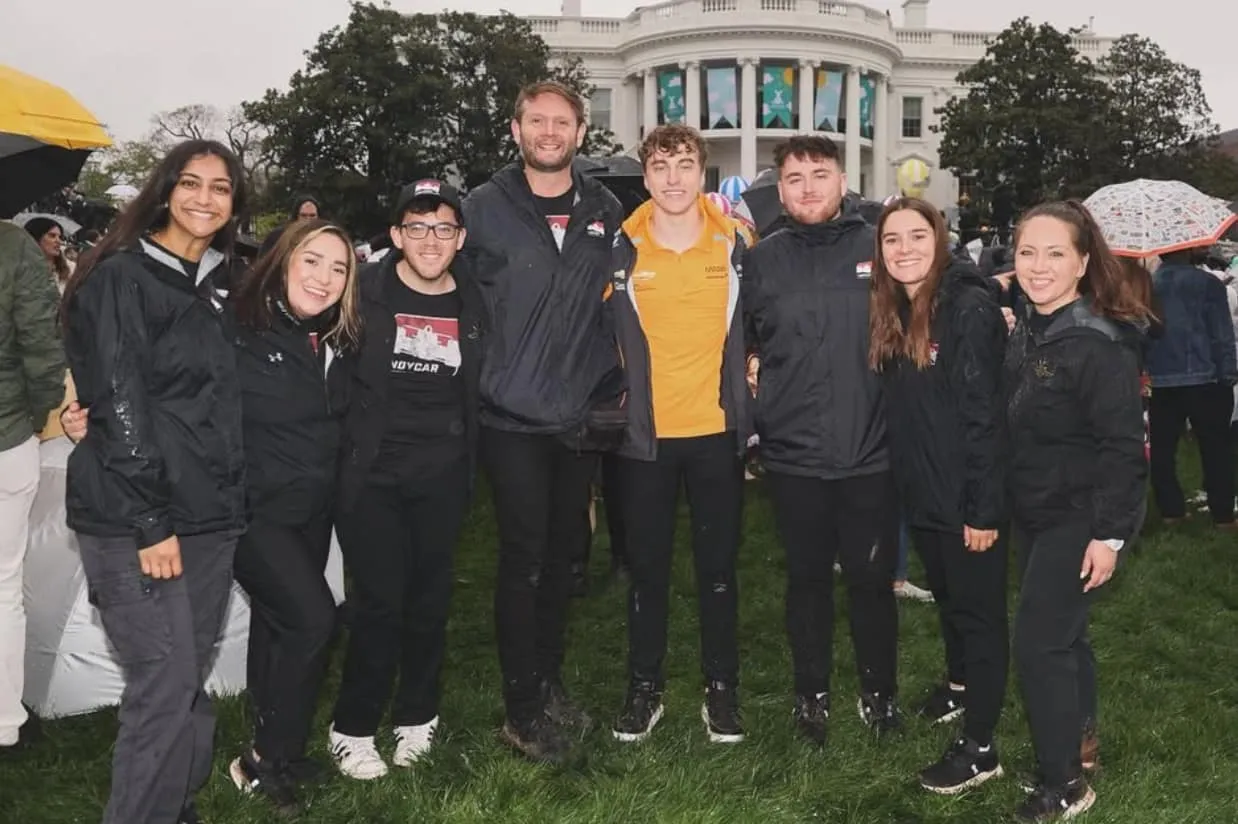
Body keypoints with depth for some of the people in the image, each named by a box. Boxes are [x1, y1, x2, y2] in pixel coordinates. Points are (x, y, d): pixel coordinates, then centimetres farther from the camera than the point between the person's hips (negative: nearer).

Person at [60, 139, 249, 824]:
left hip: (210, 519, 7)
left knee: (190, 682, 11)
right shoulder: (122, 278, -6)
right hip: (132, 525, -6)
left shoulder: (219, 286, 15)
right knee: (164, 688, -8)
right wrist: (150, 523, -16)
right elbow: (118, 405, -12)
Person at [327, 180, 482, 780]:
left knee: (430, 600, 11)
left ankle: (416, 716, 29)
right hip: (371, 475, -3)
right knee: (379, 601, -4)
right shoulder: (364, 291, -4)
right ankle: (352, 729, 14)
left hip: (442, 477, 3)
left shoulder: (472, 305, 7)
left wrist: (468, 471, 12)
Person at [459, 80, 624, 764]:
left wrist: (610, 391, 9)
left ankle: (548, 682, 30)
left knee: (563, 554, 14)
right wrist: (482, 382, -4)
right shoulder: (486, 209, -4)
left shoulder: (606, 213, 7)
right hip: (513, 420, -4)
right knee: (524, 560, 0)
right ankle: (522, 710, 14)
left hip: (581, 419, 4)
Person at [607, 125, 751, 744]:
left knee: (718, 566, 8)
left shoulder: (735, 244, 2)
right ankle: (644, 687, 23)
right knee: (647, 567, 9)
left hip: (717, 432, 0)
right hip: (645, 435, 0)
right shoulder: (621, 250, 0)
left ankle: (721, 690, 22)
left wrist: (744, 396, 8)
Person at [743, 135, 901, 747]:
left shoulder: (880, 248, 1)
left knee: (872, 578, 10)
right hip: (794, 454, 1)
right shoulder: (762, 260, 5)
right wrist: (751, 371, 0)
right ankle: (811, 692, 30)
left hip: (870, 452, -1)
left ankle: (879, 690, 30)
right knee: (808, 577, 13)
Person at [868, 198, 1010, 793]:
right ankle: (959, 684, 46)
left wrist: (984, 508, -20)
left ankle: (979, 747, 14)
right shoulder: (893, 312, 6)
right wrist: (905, 480, 8)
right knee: (946, 598, 24)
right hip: (920, 492, 7)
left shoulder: (970, 308, -16)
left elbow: (984, 415, -19)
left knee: (978, 610, 4)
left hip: (968, 496, -7)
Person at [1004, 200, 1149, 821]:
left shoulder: (1099, 342, -19)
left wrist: (1108, 534, -20)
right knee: (1062, 631, 21)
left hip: (1079, 519, -8)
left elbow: (1122, 445, -20)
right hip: (1034, 513, 8)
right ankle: (1079, 739, 40)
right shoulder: (1024, 334, 5)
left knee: (1038, 642, -7)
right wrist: (1004, 506, 14)